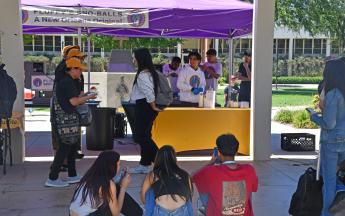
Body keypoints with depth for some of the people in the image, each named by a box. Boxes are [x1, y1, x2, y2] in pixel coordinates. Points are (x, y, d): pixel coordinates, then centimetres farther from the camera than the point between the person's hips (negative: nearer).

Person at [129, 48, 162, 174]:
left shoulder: (143, 75, -20)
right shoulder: (150, 72, 11)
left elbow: (149, 93, -25)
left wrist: (153, 107, -13)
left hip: (144, 107, -10)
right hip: (144, 107, 10)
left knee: (141, 137, -5)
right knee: (144, 136, 13)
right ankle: (144, 165, 20)